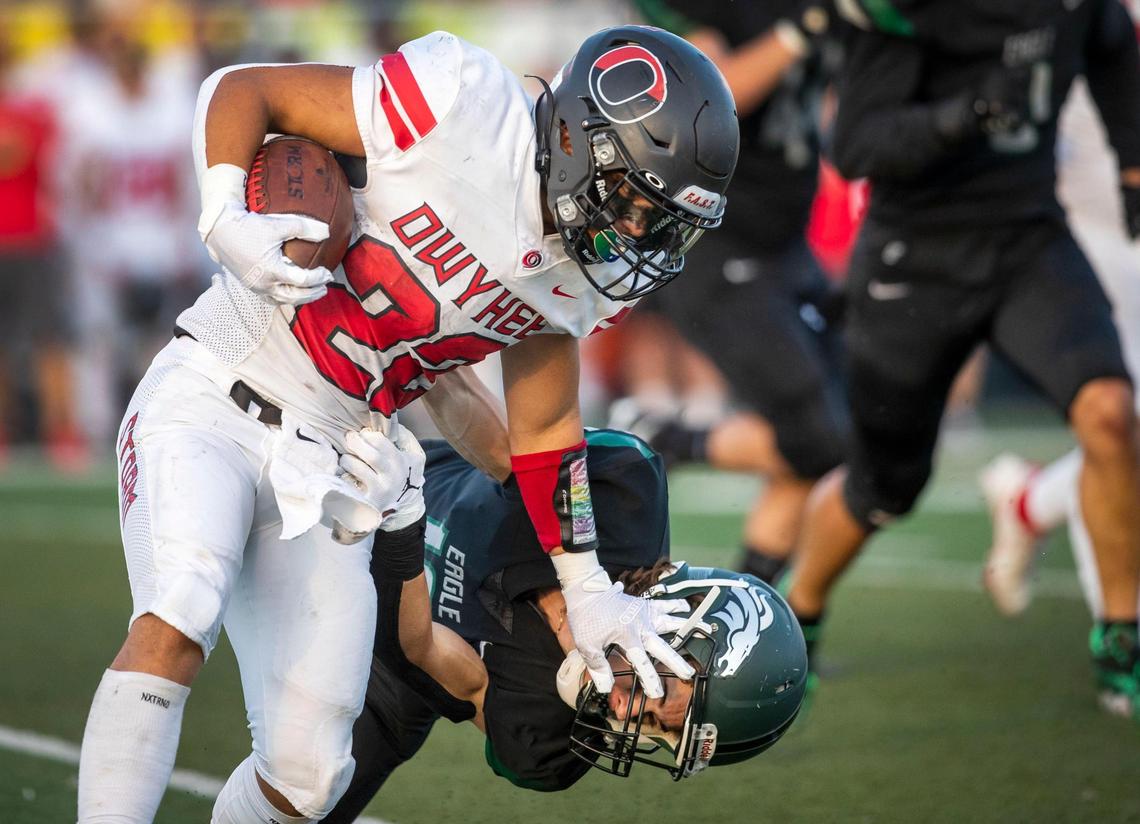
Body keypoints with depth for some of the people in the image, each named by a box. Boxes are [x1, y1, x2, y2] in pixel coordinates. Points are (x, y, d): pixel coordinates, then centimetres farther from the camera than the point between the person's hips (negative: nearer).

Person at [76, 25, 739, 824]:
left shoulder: (587, 275, 2)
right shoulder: (460, 101, -18)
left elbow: (544, 426, 16)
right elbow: (241, 90, -11)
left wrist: (586, 590, 16)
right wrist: (226, 221, -28)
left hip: (331, 465, 6)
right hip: (214, 400, -6)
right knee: (175, 626, -32)